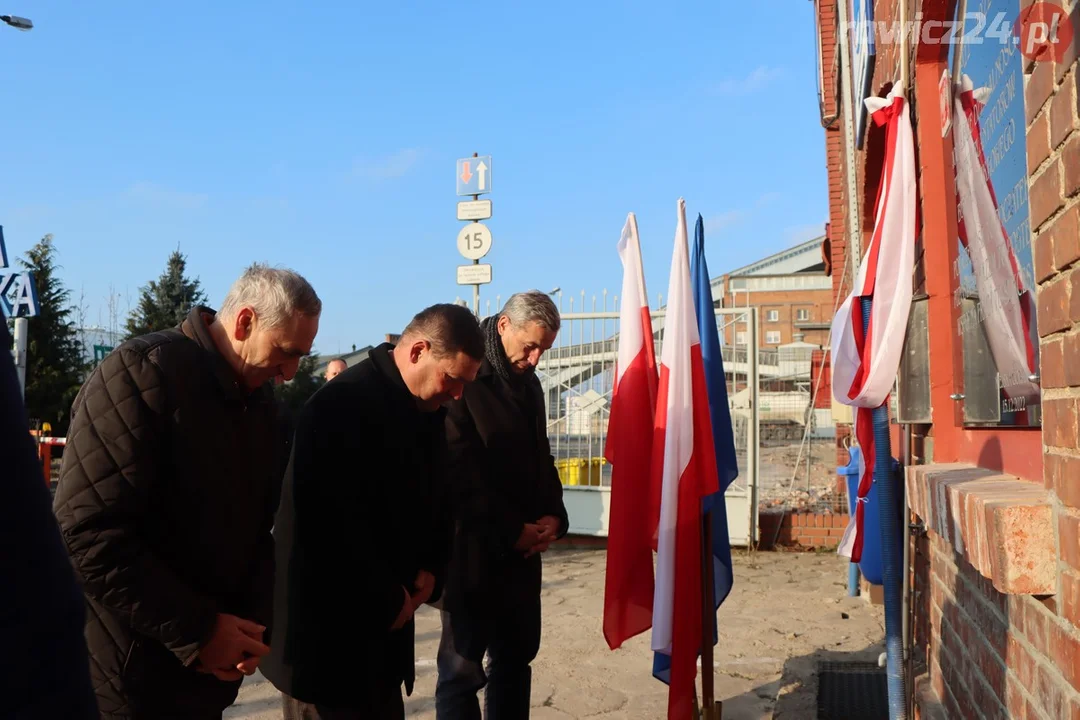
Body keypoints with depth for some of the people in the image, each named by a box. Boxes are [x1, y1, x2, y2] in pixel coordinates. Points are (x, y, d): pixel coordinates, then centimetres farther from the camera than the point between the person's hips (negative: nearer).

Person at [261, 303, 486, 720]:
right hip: (326, 627, -8)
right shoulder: (341, 405, -20)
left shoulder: (427, 411, 6)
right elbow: (332, 524, -25)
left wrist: (430, 570, -2)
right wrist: (388, 601, -16)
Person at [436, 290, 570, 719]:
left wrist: (554, 515, 3)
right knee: (462, 669, 2)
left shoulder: (528, 383, 13)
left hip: (523, 550, 8)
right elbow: (457, 472, -17)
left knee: (515, 660, 15)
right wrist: (510, 531, -15)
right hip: (472, 549, -8)